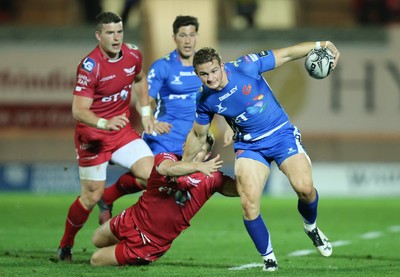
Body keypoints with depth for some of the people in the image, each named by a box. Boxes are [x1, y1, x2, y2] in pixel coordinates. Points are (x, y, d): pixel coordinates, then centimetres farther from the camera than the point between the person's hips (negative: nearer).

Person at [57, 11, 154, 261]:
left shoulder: (133, 55, -4)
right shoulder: (89, 67, -22)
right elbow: (78, 111, -27)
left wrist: (146, 112, 13)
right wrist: (105, 123, -43)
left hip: (123, 130, 5)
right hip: (93, 136, -5)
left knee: (151, 174, -12)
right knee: (92, 197, -2)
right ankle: (65, 245, 20)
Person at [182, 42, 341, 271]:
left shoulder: (246, 67, -17)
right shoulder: (205, 100, -8)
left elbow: (286, 55, -11)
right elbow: (198, 135, 9)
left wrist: (320, 45, -21)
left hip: (282, 134, -1)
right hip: (249, 146, 1)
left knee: (305, 188, -20)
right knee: (249, 204, -18)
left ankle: (311, 227, 14)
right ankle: (268, 258, 2)